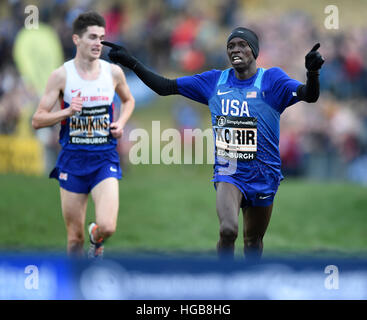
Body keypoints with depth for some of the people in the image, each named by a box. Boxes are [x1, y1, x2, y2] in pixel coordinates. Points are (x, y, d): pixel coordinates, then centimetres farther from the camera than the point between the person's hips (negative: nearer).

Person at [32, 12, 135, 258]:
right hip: (73, 157, 0)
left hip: (105, 157, 1)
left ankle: (96, 240, 20)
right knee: (75, 237, 4)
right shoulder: (62, 75, -4)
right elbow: (37, 120, -3)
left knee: (107, 227, -16)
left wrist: (121, 122, 4)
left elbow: (128, 100, 23)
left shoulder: (113, 72, 2)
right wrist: (67, 112, -19)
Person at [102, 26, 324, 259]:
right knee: (228, 229, -25)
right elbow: (165, 87, 8)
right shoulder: (214, 81, 4)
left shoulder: (271, 80, -6)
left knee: (253, 240, 14)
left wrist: (312, 73, -43)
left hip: (263, 175, 0)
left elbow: (309, 96, -21)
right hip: (228, 171, 1)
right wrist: (131, 63, 0)